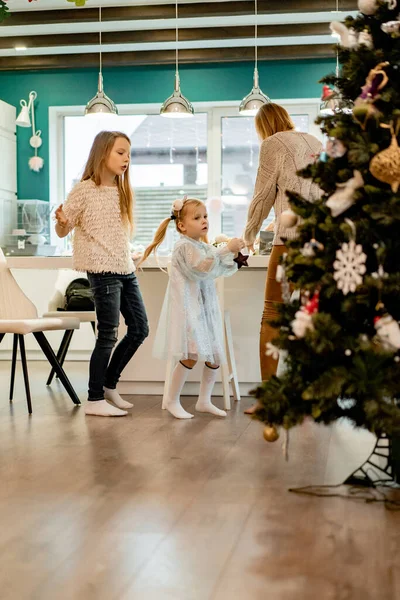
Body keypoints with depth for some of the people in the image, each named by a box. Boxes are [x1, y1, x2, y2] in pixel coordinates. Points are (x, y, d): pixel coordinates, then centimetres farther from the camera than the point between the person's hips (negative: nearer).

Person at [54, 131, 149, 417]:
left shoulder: (122, 192, 13)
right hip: (103, 272, -8)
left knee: (140, 329, 9)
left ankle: (110, 385, 23)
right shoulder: (85, 190, -7)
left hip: (127, 270, 8)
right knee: (109, 335, -6)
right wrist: (61, 221, -25)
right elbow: (63, 230, -7)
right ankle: (95, 400, 4)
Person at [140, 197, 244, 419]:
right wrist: (227, 250, -25)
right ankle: (173, 401, 0)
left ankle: (204, 400, 22)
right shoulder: (185, 247, -12)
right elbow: (203, 268, -26)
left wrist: (233, 255, -1)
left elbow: (222, 269, 16)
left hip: (206, 307, 9)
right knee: (192, 355, -14)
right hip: (188, 308, -9)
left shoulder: (205, 247, 15)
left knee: (214, 355, 10)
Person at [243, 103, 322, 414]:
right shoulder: (316, 143, 21)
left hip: (293, 236, -6)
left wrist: (249, 234, 19)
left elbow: (263, 194, 5)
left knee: (273, 315, -3)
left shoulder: (273, 144, 4)